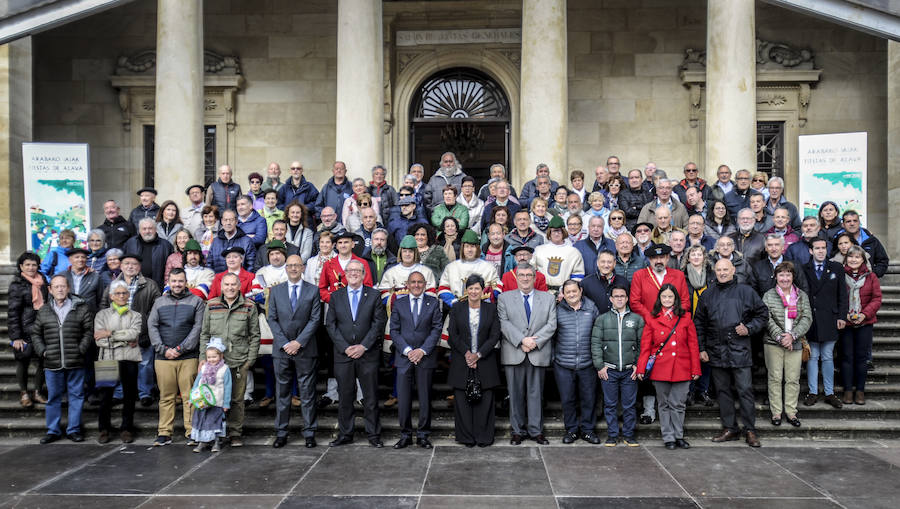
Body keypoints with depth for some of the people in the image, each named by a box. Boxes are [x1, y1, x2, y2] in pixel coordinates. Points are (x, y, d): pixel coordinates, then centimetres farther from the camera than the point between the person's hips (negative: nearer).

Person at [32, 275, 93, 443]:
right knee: (53, 397, 10)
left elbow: (89, 331, 2)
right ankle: (53, 431, 21)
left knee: (76, 396, 4)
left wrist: (81, 349, -8)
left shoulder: (81, 308, 2)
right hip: (52, 363, 2)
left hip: (75, 363, -2)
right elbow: (35, 333, 15)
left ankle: (73, 429, 15)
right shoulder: (43, 311, 9)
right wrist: (42, 351, 3)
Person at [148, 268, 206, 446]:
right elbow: (152, 326, 8)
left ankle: (192, 433, 3)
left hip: (188, 357, -2)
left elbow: (198, 327, -1)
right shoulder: (160, 302, 16)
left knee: (189, 396, -3)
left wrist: (181, 348, -9)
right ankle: (164, 433, 11)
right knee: (166, 397, 5)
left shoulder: (196, 301, 7)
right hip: (163, 358, 2)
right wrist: (163, 349, -5)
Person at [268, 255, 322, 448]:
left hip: (305, 350, -1)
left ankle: (309, 432, 10)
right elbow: (272, 319, 3)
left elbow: (315, 319, -3)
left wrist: (299, 342, -11)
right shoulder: (275, 290, 8)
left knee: (307, 392, 3)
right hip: (281, 350, 2)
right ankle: (281, 432, 15)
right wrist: (284, 343, -7)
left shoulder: (313, 290, 3)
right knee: (282, 392, 7)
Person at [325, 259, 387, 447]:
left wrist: (363, 346, -10)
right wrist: (345, 348, -7)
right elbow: (330, 325, 4)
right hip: (343, 354, 1)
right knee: (345, 396, 7)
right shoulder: (336, 296, 7)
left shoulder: (374, 295, 3)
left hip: (368, 354, -1)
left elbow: (379, 322, -2)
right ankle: (345, 434, 18)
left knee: (371, 396, 3)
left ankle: (374, 435, 12)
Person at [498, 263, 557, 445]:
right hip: (514, 354, 0)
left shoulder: (548, 298, 10)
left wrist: (535, 342, -12)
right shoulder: (504, 298, 7)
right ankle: (518, 431, 16)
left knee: (536, 393, 6)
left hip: (538, 354, 1)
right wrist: (522, 340, -16)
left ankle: (536, 431, 15)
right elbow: (504, 323, -4)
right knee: (515, 394, 5)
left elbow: (551, 324, 1)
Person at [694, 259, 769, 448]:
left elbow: (762, 314, 9)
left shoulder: (746, 292, 3)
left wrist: (749, 328, -6)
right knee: (723, 391, 8)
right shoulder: (707, 295, 9)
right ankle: (730, 429, 18)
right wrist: (701, 348, 7)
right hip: (716, 351, 3)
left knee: (745, 390, -3)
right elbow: (699, 324, 13)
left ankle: (750, 430, 8)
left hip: (740, 350, -3)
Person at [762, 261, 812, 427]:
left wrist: (792, 335, -13)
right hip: (773, 343, -1)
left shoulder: (802, 296, 8)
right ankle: (776, 412, 11)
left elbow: (807, 318, 0)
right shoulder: (768, 296, 3)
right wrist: (780, 337, -15)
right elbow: (767, 319, -5)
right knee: (775, 378, 2)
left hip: (795, 343, 2)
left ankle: (791, 412, 16)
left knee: (793, 379, 4)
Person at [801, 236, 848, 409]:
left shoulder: (836, 268, 7)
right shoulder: (803, 270, 3)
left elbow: (843, 295, 6)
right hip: (810, 321, 0)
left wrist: (842, 317, -2)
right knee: (812, 357, 6)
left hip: (829, 320, 1)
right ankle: (812, 392, 14)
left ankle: (829, 393, 15)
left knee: (828, 358, 7)